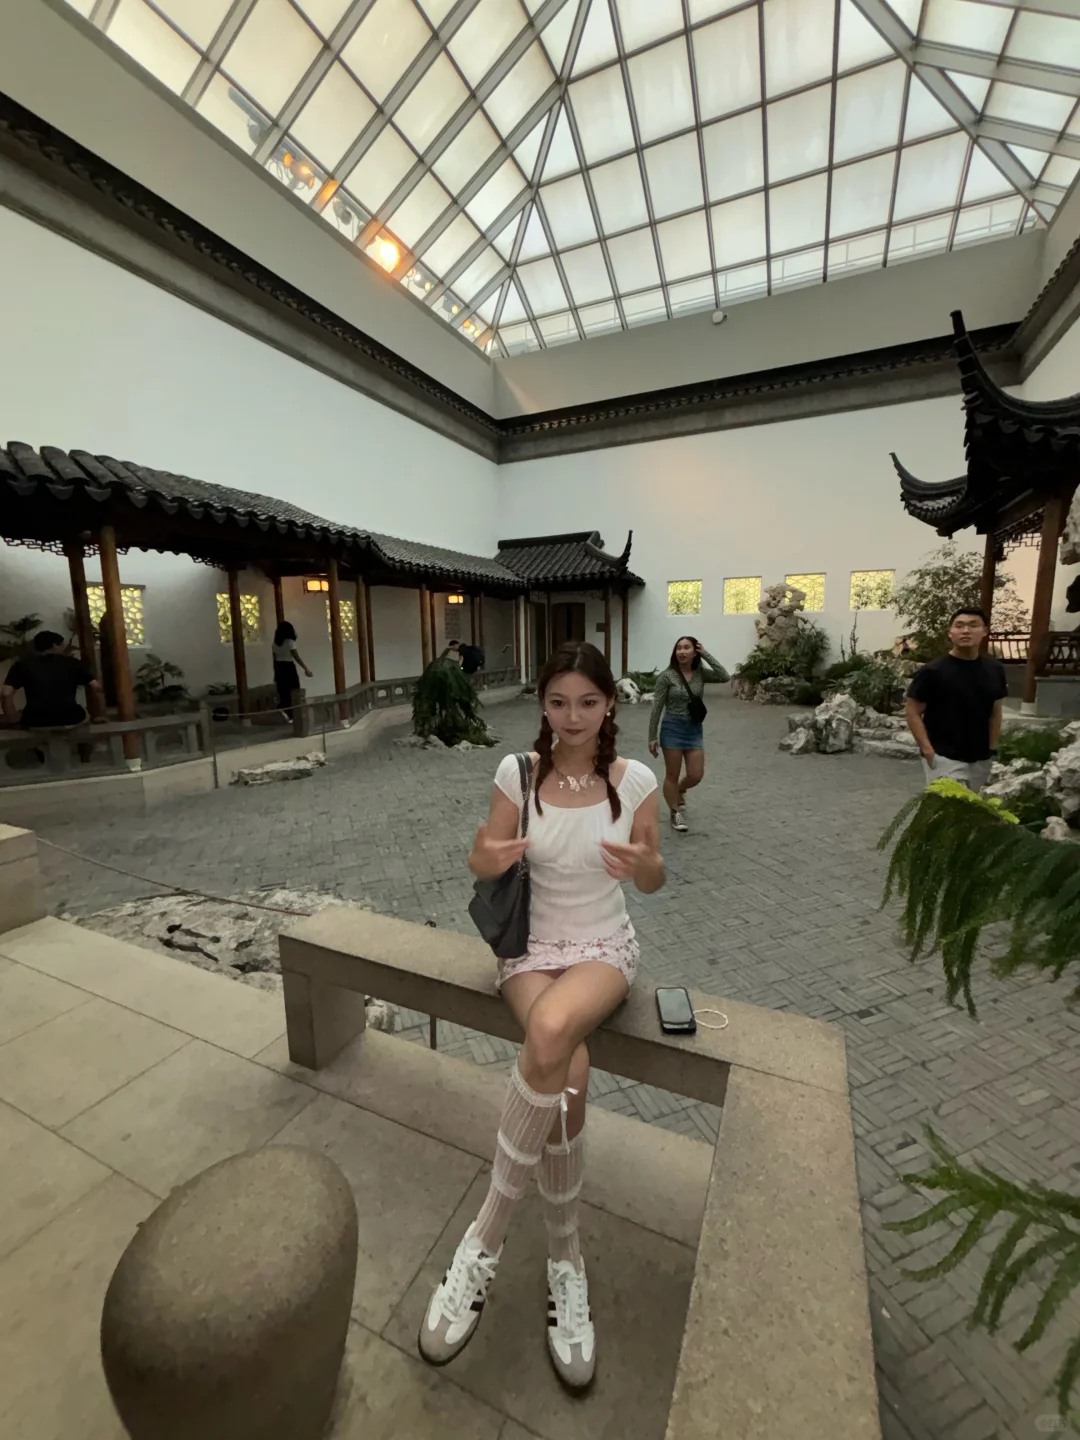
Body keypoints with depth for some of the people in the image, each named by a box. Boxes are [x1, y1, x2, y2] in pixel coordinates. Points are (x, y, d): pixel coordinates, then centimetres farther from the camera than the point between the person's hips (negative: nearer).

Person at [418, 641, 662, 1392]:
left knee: (551, 1033, -31)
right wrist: (489, 858, -26)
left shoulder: (635, 779, -6)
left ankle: (486, 1237, -8)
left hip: (605, 946, 0)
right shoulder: (518, 773, -6)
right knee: (568, 1074, -25)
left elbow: (653, 881, 2)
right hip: (532, 946, 1)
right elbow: (482, 862, -2)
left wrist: (644, 864, -22)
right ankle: (566, 1260, 2)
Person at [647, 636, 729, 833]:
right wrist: (652, 737, -9)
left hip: (695, 729, 4)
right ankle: (675, 813, 25)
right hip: (672, 728, -4)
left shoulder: (701, 673, 0)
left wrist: (706, 655, -14)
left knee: (696, 775, 6)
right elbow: (657, 708, -9)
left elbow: (725, 676, -16)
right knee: (672, 775, 6)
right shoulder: (667, 676, -11)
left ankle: (678, 791, 40)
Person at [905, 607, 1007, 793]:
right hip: (944, 758, -6)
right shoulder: (933, 671, -12)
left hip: (981, 759, 6)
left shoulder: (994, 669, 5)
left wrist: (992, 748, 9)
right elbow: (913, 713, -10)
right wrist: (928, 750, -17)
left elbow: (995, 712, 14)